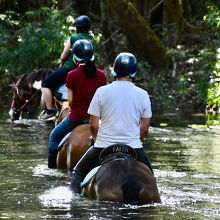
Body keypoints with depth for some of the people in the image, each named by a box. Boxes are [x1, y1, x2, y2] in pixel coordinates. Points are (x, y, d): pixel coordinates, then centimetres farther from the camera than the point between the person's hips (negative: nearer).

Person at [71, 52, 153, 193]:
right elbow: (145, 128, 3)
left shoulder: (101, 92, -4)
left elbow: (93, 125, -1)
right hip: (133, 147, 1)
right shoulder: (143, 94, 0)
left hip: (104, 147, 0)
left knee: (78, 173, 21)